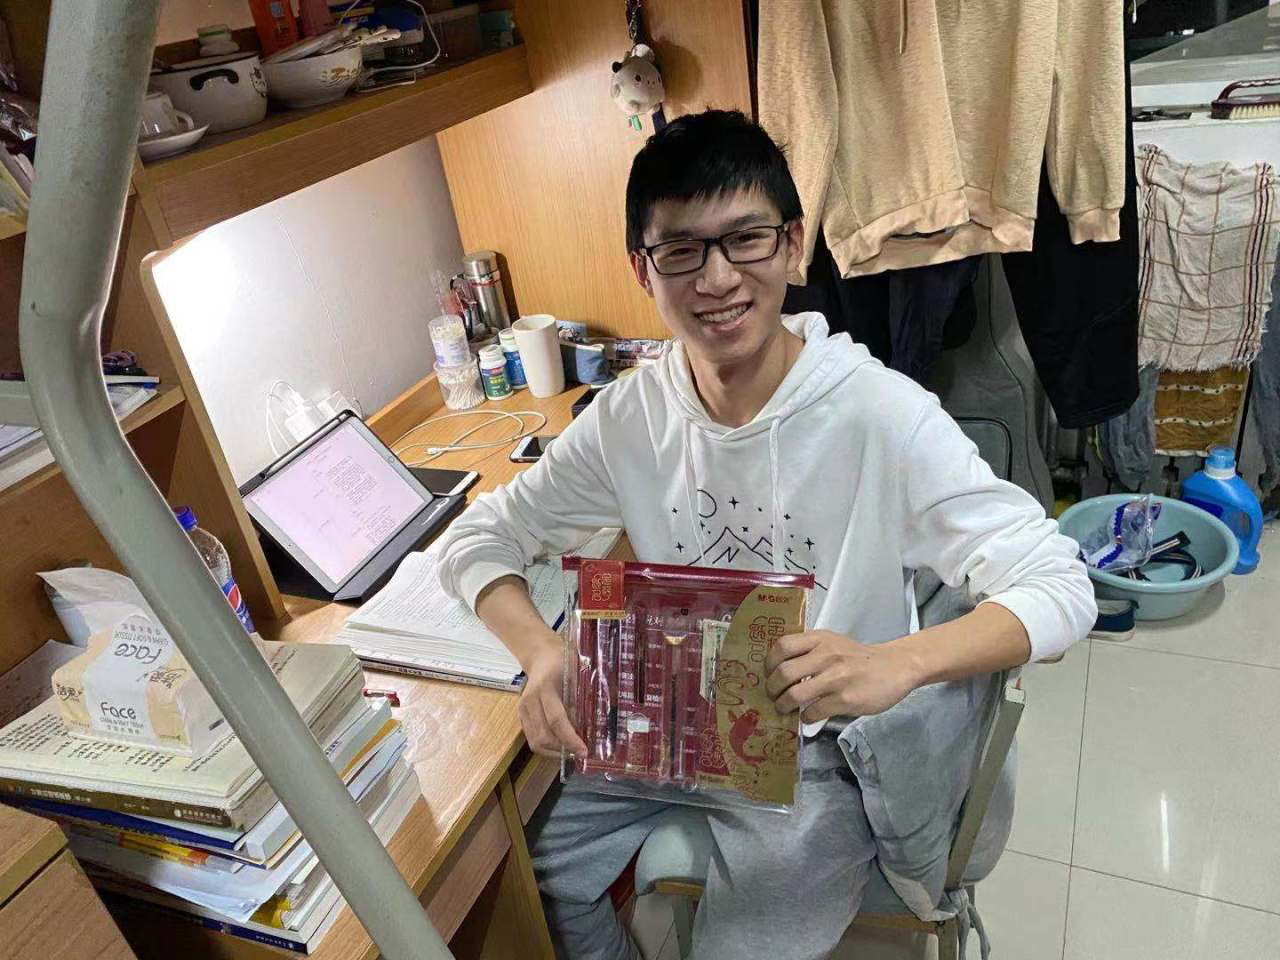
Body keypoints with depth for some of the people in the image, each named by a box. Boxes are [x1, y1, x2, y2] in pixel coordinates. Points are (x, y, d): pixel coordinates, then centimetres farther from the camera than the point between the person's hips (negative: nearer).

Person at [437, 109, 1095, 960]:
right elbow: (480, 538, -2)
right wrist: (542, 653, -23)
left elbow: (1061, 587, -25)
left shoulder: (882, 415, -22)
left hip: (826, 750, -3)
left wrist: (897, 662, -44)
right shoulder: (631, 416, -10)